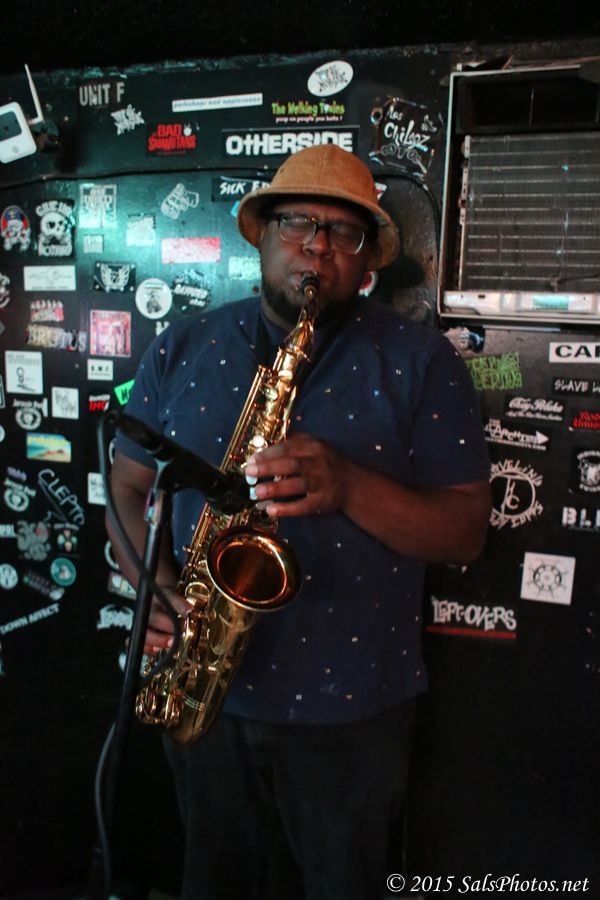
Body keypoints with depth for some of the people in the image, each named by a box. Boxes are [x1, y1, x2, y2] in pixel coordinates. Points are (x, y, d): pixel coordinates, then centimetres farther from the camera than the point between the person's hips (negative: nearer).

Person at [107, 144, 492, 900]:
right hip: (203, 692, 3)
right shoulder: (183, 349, 2)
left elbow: (465, 533, -10)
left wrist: (349, 485, -27)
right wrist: (153, 582, -15)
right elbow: (130, 485, 4)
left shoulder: (421, 362, -7)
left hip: (351, 706, -2)